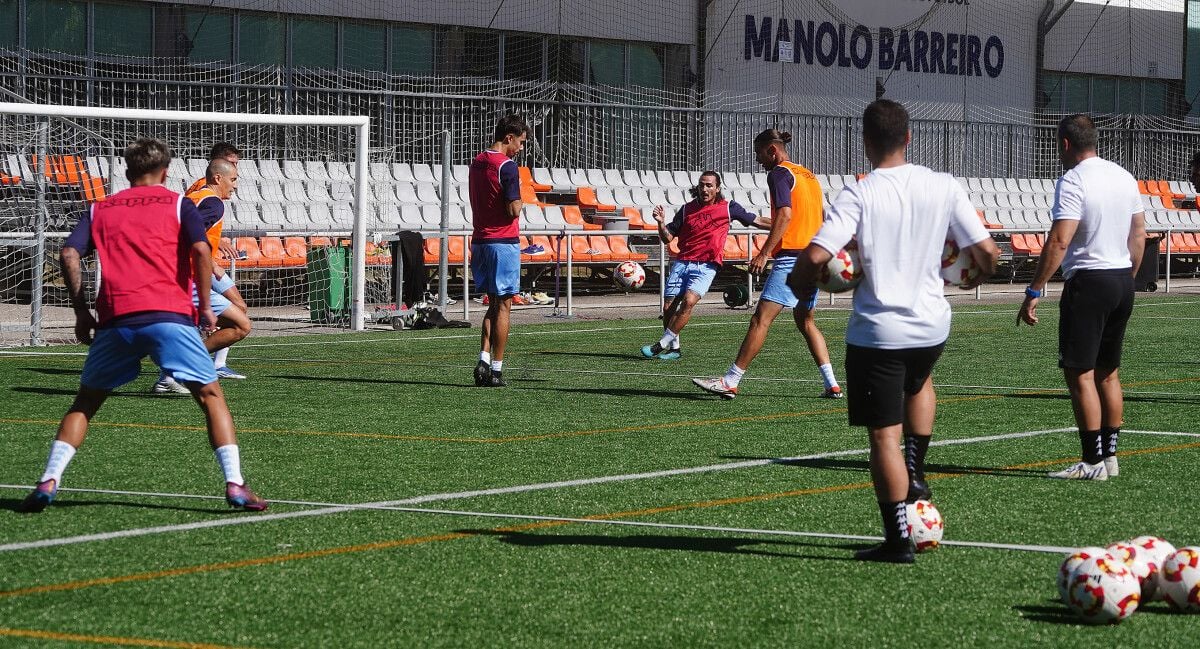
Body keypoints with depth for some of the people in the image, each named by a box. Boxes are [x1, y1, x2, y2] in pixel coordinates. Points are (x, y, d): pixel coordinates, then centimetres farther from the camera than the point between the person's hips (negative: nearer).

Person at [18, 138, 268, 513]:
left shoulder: (100, 209, 20)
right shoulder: (177, 204, 13)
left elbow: (69, 255, 7)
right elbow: (201, 250, -3)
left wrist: (81, 312, 12)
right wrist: (204, 307, 3)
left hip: (115, 319, 2)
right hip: (169, 314, -2)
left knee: (85, 402, 16)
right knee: (210, 395, 5)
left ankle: (49, 482, 2)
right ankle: (235, 484, -9)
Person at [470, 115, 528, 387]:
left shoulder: (477, 163, 11)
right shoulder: (507, 167, -15)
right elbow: (513, 210, -18)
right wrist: (518, 199, 1)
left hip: (480, 241, 8)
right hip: (503, 242, -8)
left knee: (494, 302, 16)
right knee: (503, 306, -1)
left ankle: (484, 359, 2)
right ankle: (496, 370, 0)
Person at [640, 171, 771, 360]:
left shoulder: (728, 208, 5)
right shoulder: (687, 209, 11)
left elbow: (757, 221, 12)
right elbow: (668, 238, 12)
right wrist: (661, 223, -7)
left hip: (706, 266, -4)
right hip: (682, 262, 4)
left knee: (689, 301, -24)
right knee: (669, 307, -1)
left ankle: (662, 344, -18)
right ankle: (673, 348, 17)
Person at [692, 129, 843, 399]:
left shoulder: (779, 174, -5)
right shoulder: (808, 175, 20)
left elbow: (786, 214, -18)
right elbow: (825, 217, 22)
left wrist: (764, 253, -21)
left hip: (791, 257, -9)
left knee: (761, 319, -11)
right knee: (805, 321, 18)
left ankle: (730, 382, -14)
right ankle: (832, 384, 11)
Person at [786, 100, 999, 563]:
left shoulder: (859, 194, -13)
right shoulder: (944, 187, -3)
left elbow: (816, 256, -22)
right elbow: (986, 252, -3)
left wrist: (800, 284, 0)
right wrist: (976, 276, 20)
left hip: (877, 330, -4)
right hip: (932, 325, 4)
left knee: (884, 435, 4)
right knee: (919, 382, 37)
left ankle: (898, 538, 6)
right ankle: (915, 474, 28)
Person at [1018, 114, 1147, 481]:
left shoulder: (1073, 182, -14)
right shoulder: (1125, 178, 10)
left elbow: (1059, 241, -20)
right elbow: (1139, 234, 15)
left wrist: (1034, 291, -18)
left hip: (1088, 282, -8)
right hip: (1123, 280, 8)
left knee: (1080, 374, -4)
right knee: (1108, 372, 15)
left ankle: (1093, 462, -6)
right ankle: (1109, 456, 17)